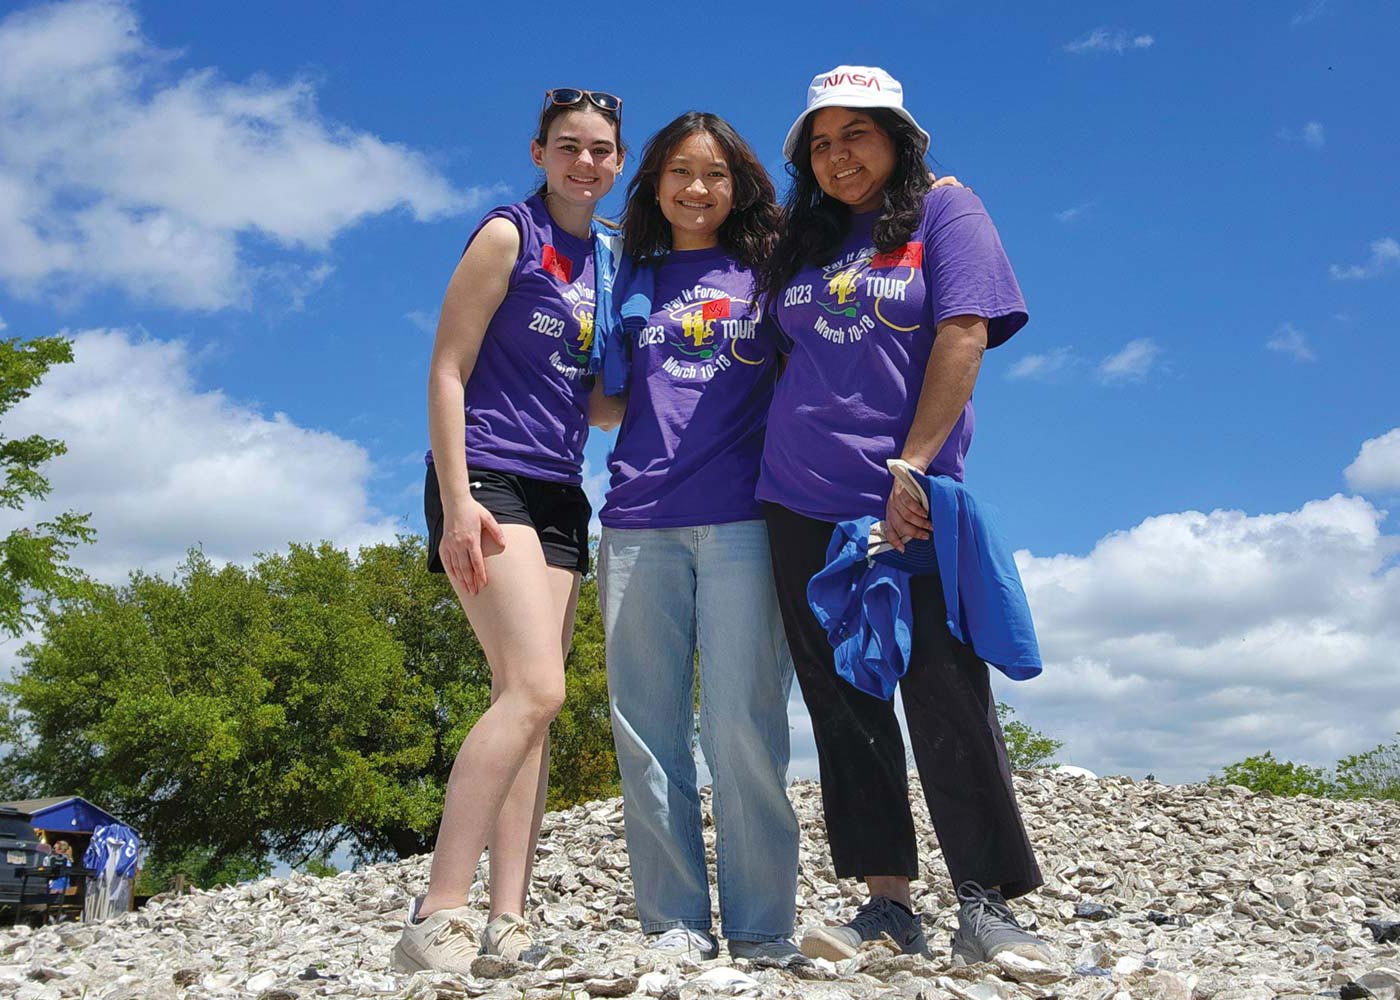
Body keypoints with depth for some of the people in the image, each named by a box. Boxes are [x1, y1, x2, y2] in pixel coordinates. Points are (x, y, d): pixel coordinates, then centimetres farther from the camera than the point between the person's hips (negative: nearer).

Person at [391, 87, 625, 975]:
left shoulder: (599, 261, 17)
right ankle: (436, 917, -17)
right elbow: (447, 373, -9)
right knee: (535, 688, -21)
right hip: (488, 480, -7)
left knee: (528, 703, 2)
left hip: (557, 493, 8)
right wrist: (457, 500, -18)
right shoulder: (508, 234, -2)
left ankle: (508, 924, 4)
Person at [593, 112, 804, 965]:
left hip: (742, 519, -2)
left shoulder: (767, 273, 13)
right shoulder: (633, 279, 20)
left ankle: (761, 928, 3)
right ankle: (675, 924, 8)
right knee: (647, 727, 0)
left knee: (743, 725, -5)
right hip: (639, 523, 3)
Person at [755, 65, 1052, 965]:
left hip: (910, 501, -4)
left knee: (948, 698, -5)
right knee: (845, 704, 3)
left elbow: (964, 335, -8)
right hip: (804, 503, 5)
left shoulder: (945, 213, 4)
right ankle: (888, 901, 10)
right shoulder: (801, 244, 17)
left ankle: (987, 908, 3)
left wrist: (911, 465, -15)